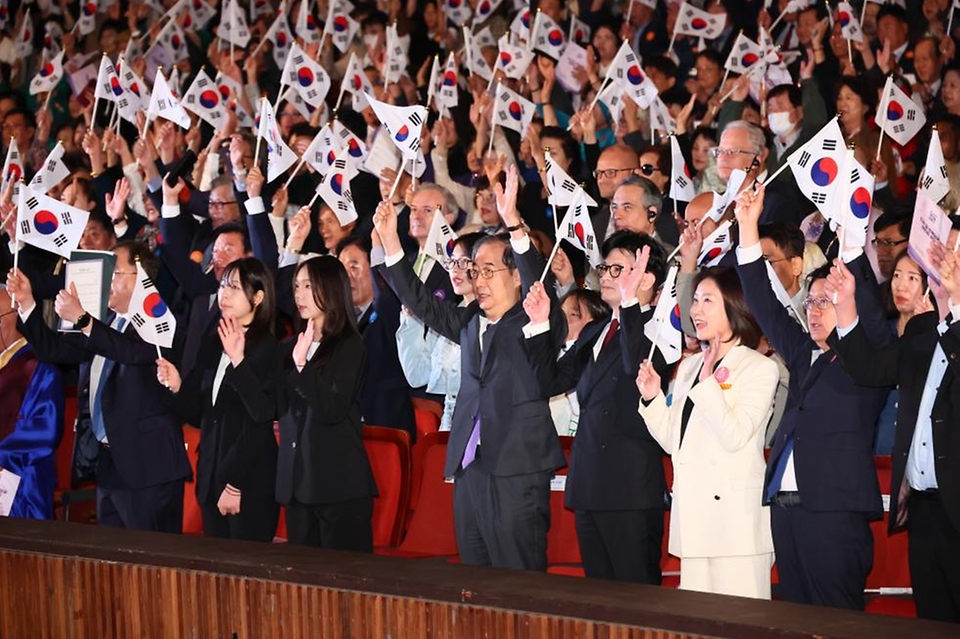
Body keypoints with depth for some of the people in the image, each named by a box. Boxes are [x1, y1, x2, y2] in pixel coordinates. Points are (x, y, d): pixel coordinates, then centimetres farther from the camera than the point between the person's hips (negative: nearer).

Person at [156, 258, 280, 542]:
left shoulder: (270, 350, -9)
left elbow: (264, 415, -16)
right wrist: (177, 388, -1)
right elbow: (197, 414, 14)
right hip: (212, 479, 7)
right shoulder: (212, 349, 13)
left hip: (251, 484, -7)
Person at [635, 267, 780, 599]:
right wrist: (652, 397, 5)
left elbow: (734, 436, -15)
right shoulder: (690, 366, 17)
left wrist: (707, 381, -15)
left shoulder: (761, 368, -3)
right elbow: (672, 440, 18)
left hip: (734, 516, -7)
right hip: (693, 514, 7)